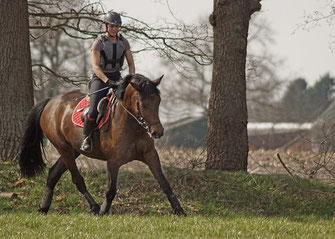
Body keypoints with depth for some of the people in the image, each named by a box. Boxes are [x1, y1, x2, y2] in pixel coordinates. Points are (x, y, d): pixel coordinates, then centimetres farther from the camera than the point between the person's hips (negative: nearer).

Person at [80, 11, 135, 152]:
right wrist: (107, 81, -28)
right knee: (93, 111, -22)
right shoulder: (99, 42, -9)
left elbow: (131, 63, 13)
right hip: (100, 78, -5)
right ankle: (85, 138, -3)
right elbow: (95, 66, -15)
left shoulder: (123, 42, 6)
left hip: (116, 78, 5)